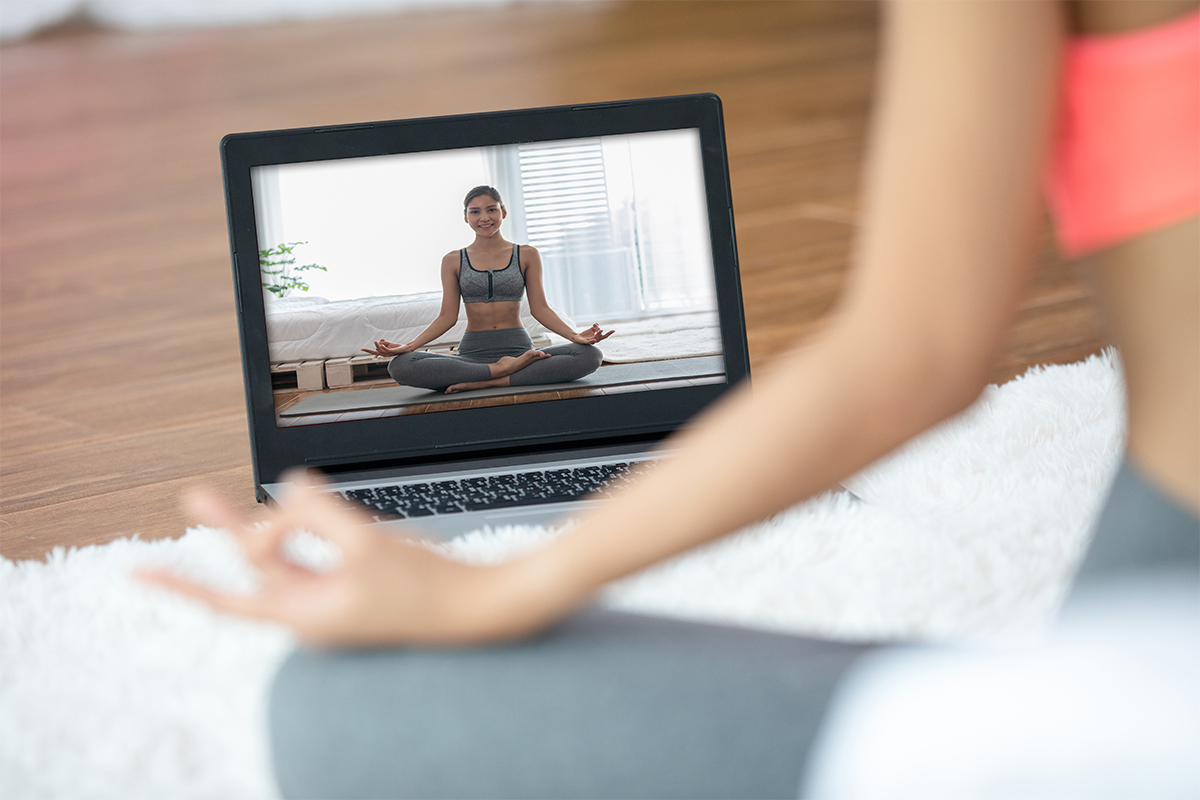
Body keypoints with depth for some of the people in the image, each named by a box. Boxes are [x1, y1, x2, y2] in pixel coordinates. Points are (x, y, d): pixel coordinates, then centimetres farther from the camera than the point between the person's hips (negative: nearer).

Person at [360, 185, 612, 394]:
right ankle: (504, 369, -27)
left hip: (518, 347, 0)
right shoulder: (454, 261, 9)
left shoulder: (526, 255, 8)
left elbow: (539, 308, 5)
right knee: (400, 366, -29)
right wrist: (408, 346, -8)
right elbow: (448, 317, 7)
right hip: (473, 353, 0)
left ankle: (485, 382, -31)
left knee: (590, 356, -29)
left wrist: (574, 335, -13)